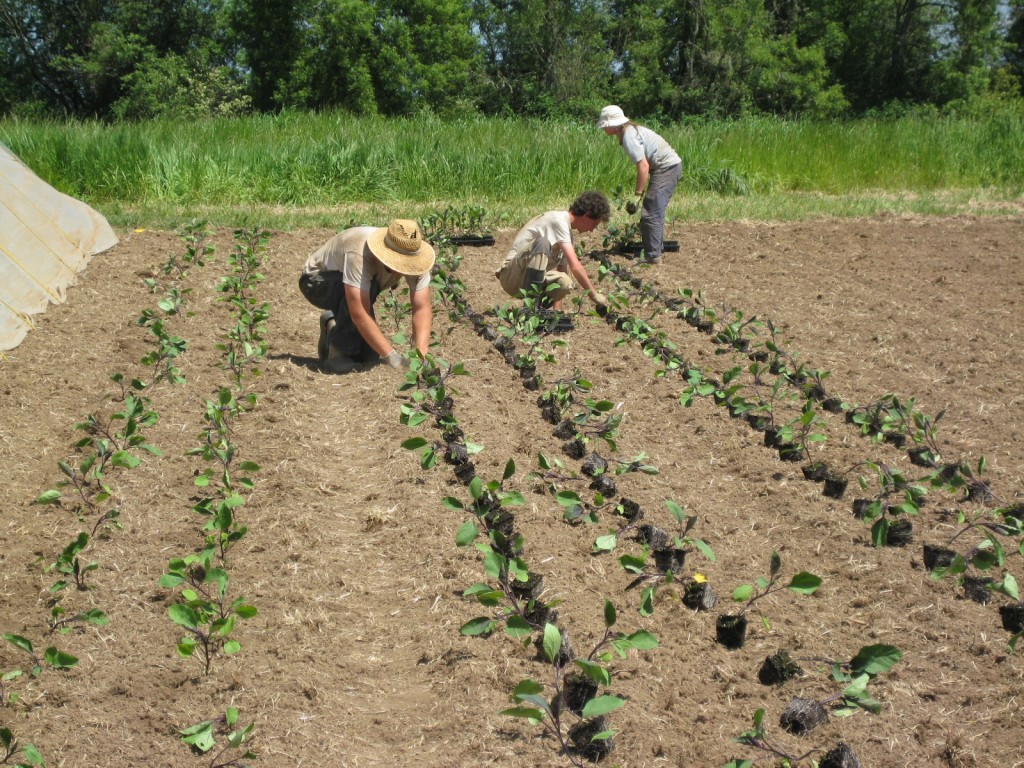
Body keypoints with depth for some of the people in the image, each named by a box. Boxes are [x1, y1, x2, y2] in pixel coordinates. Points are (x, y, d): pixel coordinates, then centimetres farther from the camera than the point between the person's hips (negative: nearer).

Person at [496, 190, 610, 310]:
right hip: (512, 275, -7)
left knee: (564, 282, -20)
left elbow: (563, 268, 11)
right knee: (543, 242, -32)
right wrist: (594, 295, -15)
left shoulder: (566, 229, 14)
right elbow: (575, 266, -22)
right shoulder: (558, 220, -15)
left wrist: (557, 311, 4)